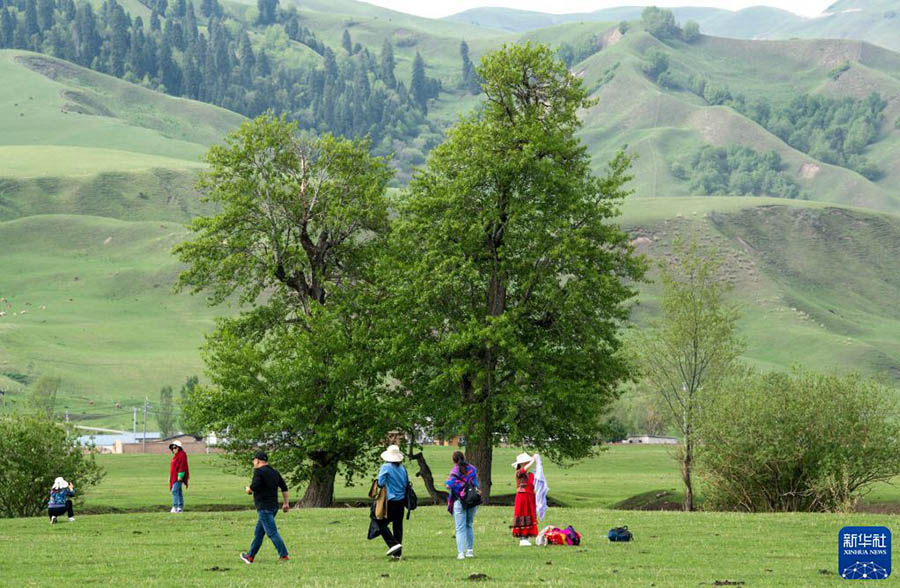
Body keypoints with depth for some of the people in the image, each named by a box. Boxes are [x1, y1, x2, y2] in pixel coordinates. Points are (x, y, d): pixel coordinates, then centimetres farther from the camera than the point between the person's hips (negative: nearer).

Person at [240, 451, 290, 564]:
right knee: (258, 533, 16)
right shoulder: (274, 472, 15)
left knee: (272, 532, -9)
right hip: (273, 506, 9)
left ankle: (284, 555, -14)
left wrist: (248, 489, 0)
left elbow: (254, 486, -22)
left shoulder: (259, 471, -10)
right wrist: (286, 503, 17)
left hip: (264, 507, -9)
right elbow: (284, 488, 14)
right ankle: (250, 556, 22)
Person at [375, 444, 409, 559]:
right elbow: (407, 483, 8)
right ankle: (398, 553, 10)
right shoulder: (402, 468, 4)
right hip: (401, 500, 6)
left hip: (390, 501, -6)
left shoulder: (385, 467, -11)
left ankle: (394, 544, -14)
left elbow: (381, 483, -14)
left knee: (382, 524, 3)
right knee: (398, 525, 10)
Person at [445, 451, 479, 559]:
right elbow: (476, 483, 10)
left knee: (460, 528, -1)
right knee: (469, 526, 19)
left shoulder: (455, 471, -9)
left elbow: (450, 484, -17)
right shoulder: (472, 469, 4)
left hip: (460, 501, -4)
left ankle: (461, 552, -10)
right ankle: (470, 550, 22)